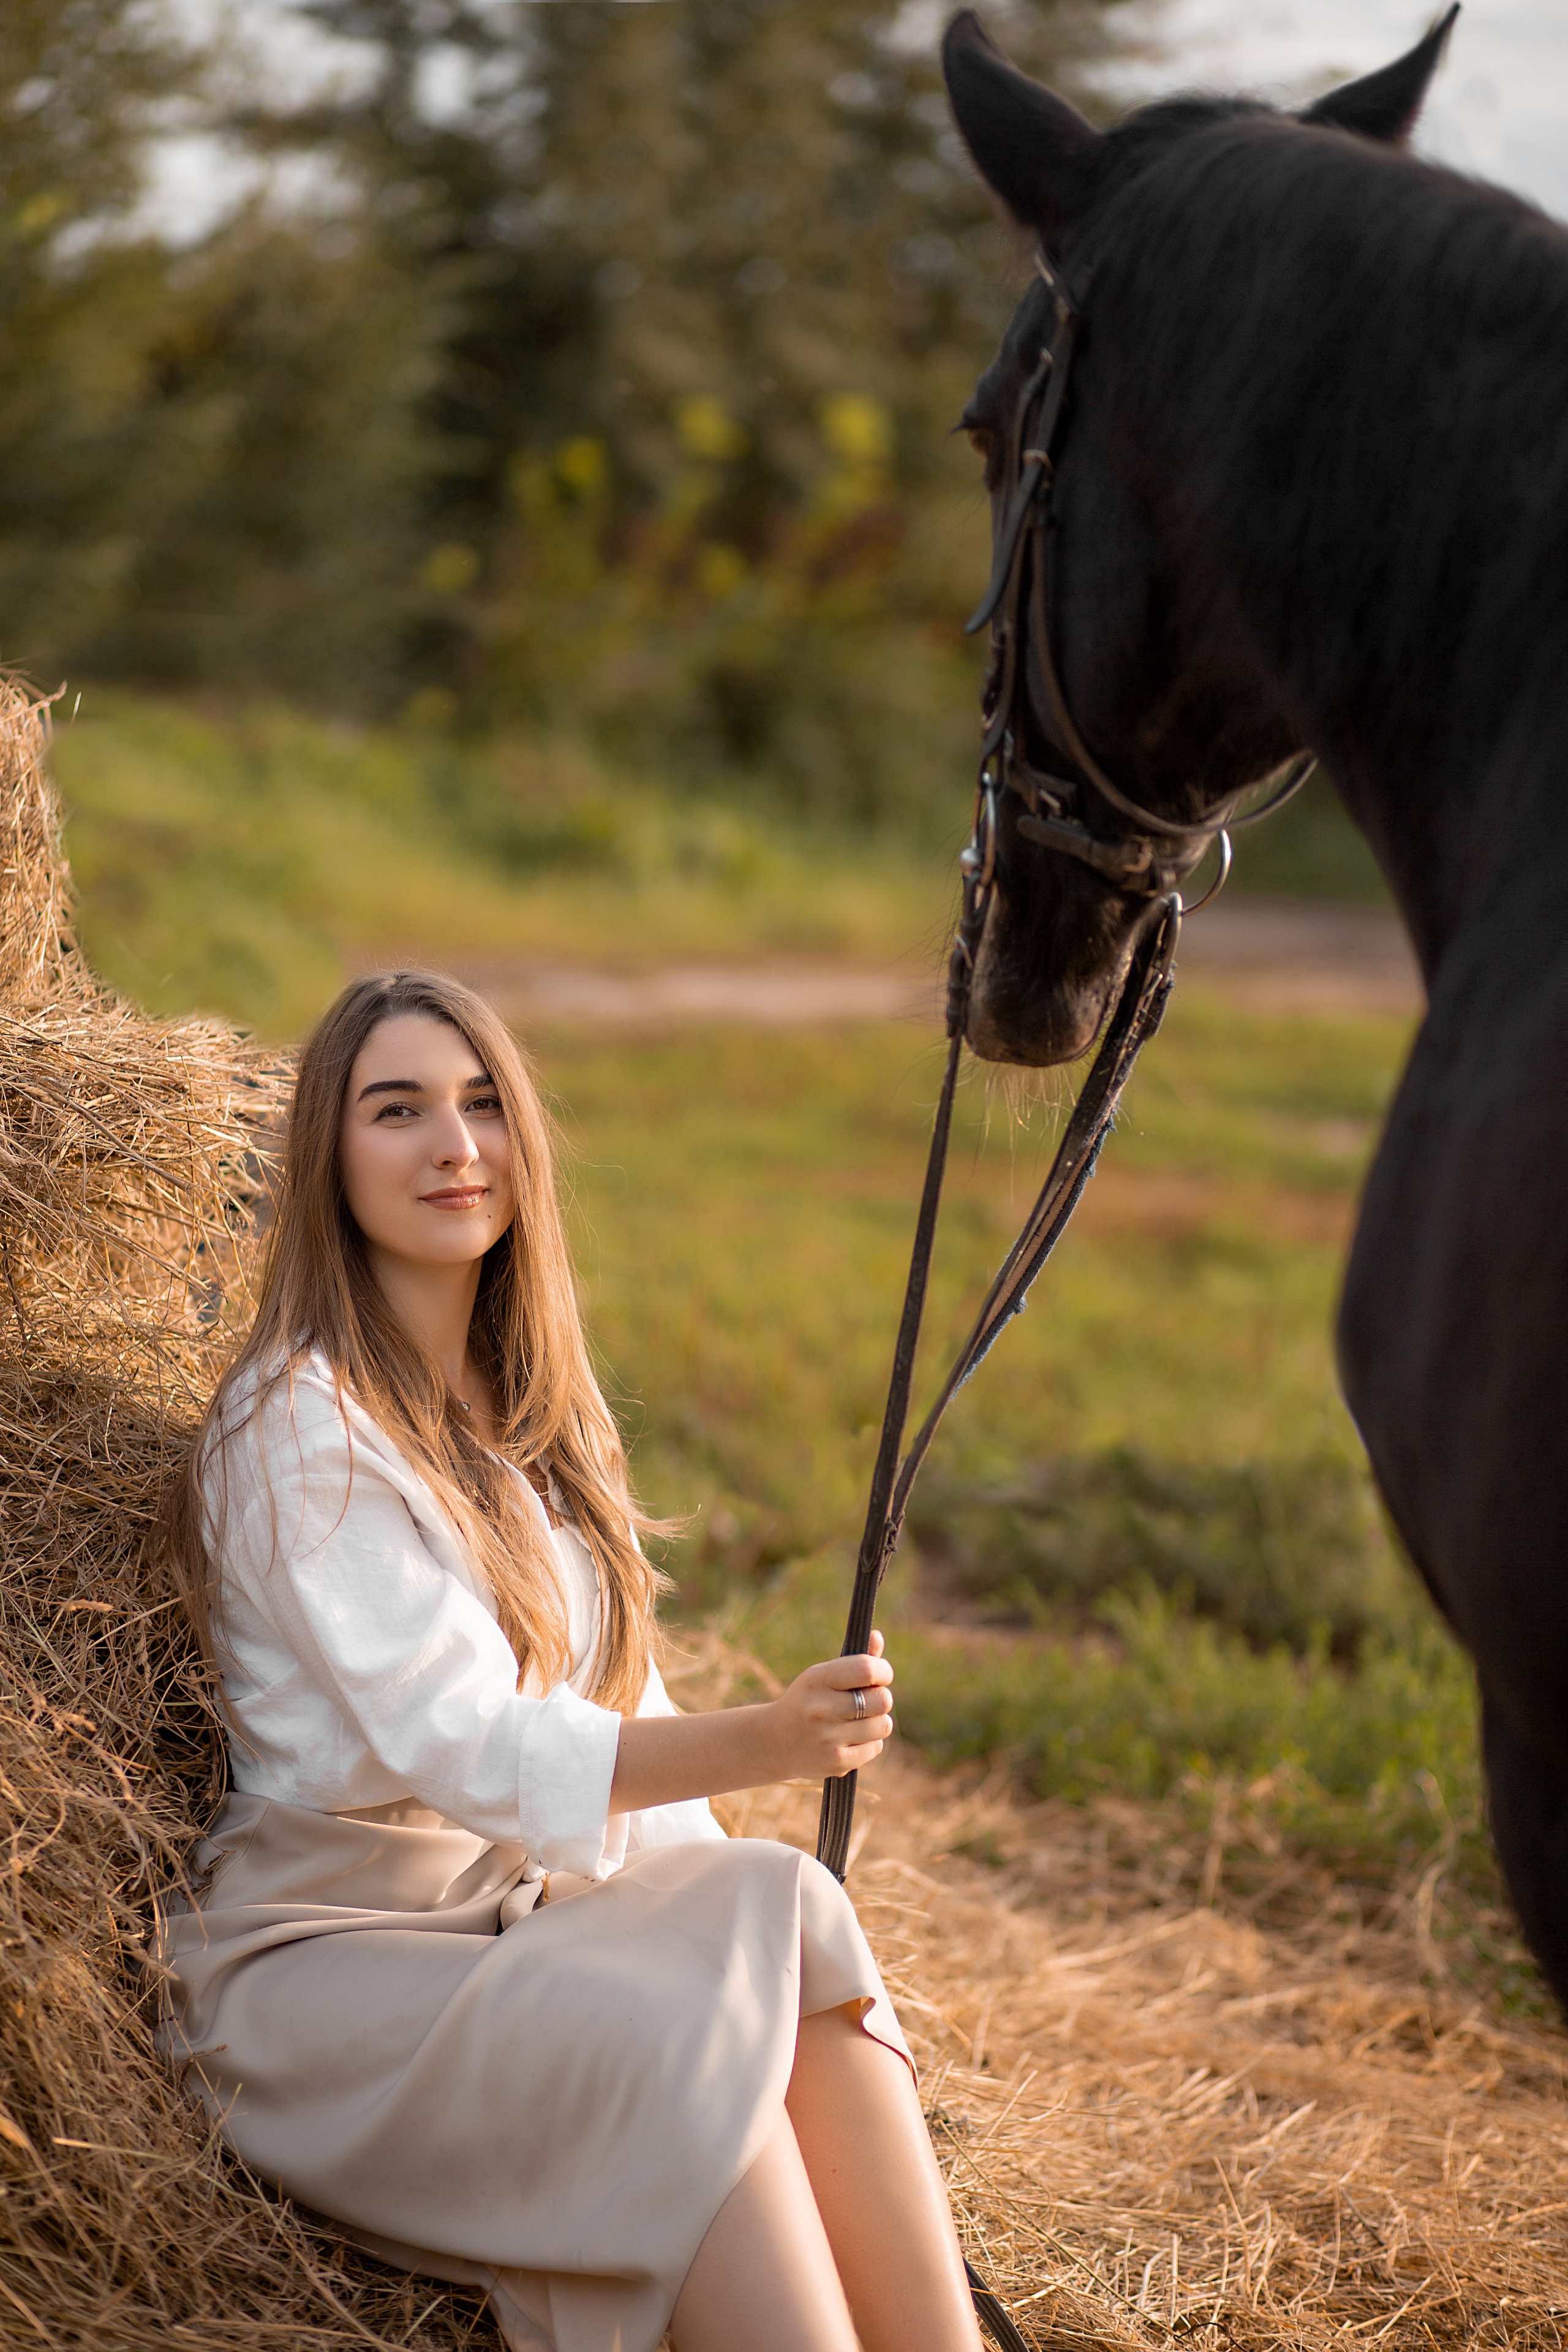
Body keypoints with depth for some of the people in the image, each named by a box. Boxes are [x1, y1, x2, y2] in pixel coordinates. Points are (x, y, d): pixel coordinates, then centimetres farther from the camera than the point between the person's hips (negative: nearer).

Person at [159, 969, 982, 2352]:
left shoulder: (529, 1408, 13)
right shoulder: (302, 1422, -12)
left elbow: (619, 1713, 13)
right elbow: (456, 1741, -23)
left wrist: (728, 1920, -5)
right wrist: (761, 1746, -37)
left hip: (526, 1926, 6)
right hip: (328, 1961, -6)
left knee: (794, 1934, -23)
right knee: (688, 2043, -32)